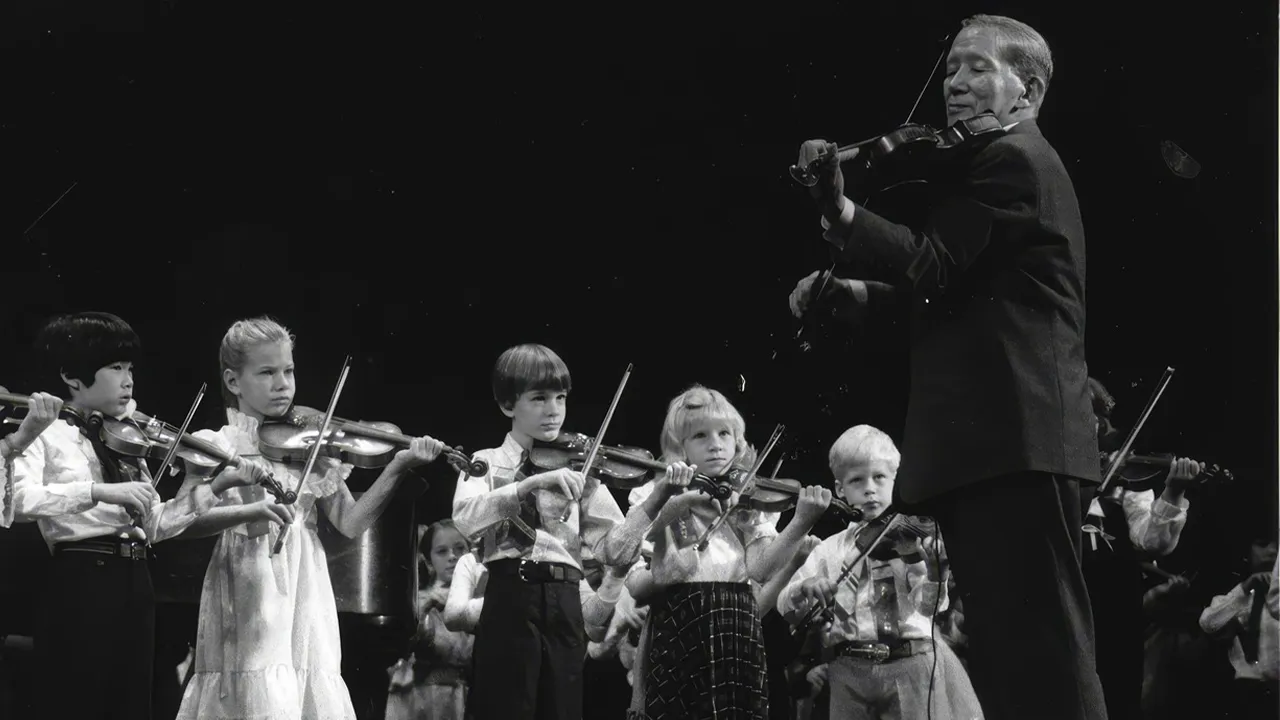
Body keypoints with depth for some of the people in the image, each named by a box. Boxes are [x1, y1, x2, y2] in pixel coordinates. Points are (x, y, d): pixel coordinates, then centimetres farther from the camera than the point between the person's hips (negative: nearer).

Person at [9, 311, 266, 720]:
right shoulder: (45, 433, -3)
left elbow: (155, 525, 15)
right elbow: (16, 499, -22)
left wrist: (215, 487, 4)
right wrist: (101, 492, -30)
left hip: (134, 586, 7)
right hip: (81, 586, -7)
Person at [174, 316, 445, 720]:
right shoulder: (215, 446, 1)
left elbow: (351, 523, 4)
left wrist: (398, 467, -8)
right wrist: (249, 511, -28)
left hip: (306, 601, 4)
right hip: (250, 603, -4)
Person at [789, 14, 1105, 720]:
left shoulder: (1010, 159, -8)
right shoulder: (1013, 161, 24)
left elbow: (933, 267, -18)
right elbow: (939, 288, 22)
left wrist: (838, 209, -21)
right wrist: (847, 292, 9)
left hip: (1012, 438, -11)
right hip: (994, 441, 11)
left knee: (1040, 646, -14)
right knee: (1001, 647, 12)